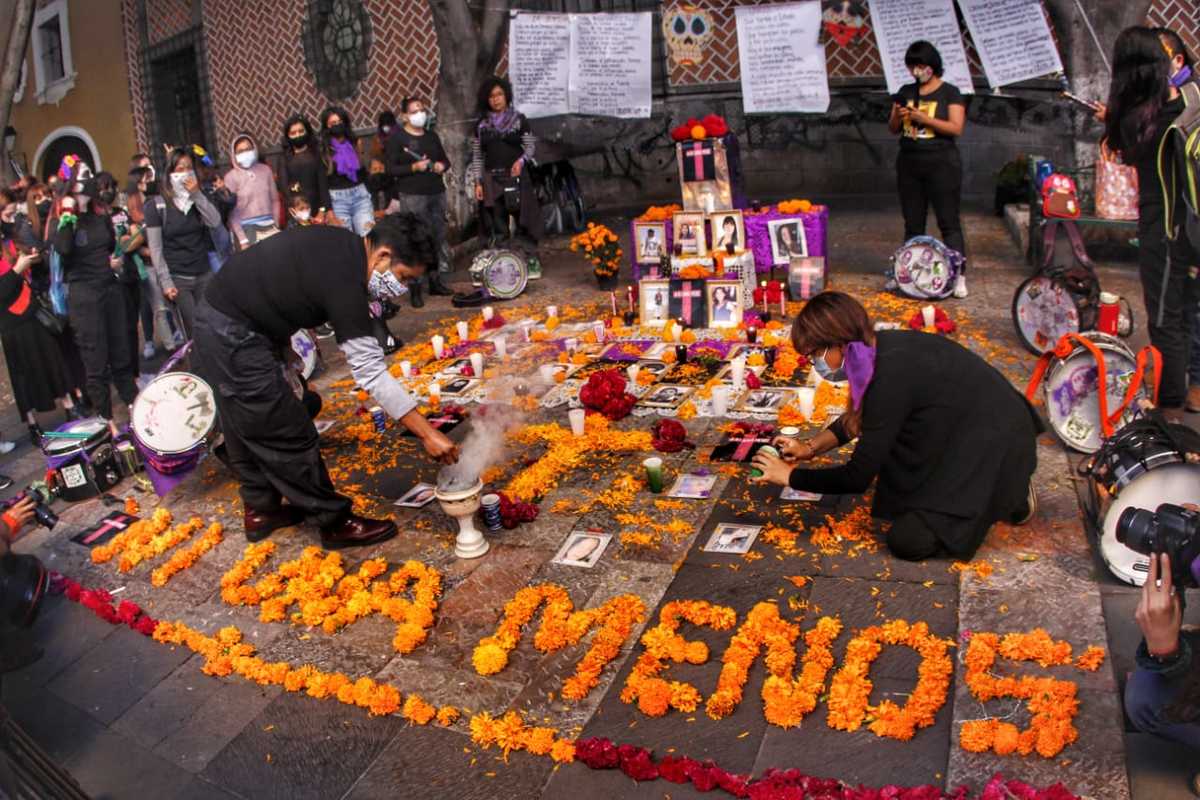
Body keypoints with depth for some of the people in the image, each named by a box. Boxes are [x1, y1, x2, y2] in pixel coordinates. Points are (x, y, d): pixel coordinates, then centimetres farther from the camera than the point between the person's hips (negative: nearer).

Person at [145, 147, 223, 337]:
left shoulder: (198, 199, 11)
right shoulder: (157, 206, -4)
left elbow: (215, 222, -8)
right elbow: (155, 249, -6)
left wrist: (197, 195, -15)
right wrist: (166, 282, -11)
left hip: (204, 274, 4)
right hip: (178, 278, -4)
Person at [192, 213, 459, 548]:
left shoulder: (340, 244, 0)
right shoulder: (344, 281, -26)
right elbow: (371, 372, -27)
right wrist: (428, 433, -25)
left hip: (218, 323, 10)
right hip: (237, 341, -10)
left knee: (248, 429, 21)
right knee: (290, 436, -1)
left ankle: (260, 511, 36)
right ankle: (336, 522, 10)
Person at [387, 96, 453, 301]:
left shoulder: (432, 136, 17)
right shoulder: (397, 137, -1)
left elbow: (445, 159, 25)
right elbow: (391, 169, -5)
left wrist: (442, 166, 2)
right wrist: (414, 167, -18)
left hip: (437, 192, 6)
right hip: (412, 195, -6)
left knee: (439, 236, 6)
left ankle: (436, 280, 16)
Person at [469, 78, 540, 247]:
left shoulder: (519, 119, 3)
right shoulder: (482, 124, 8)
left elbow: (530, 145, 0)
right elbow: (477, 155, 9)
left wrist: (521, 160, -20)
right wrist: (478, 182, 2)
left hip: (516, 176, -2)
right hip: (492, 179, 2)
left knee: (523, 218, -5)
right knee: (497, 224, 2)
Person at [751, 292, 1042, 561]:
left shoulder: (891, 376, -30)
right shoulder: (882, 348, -4)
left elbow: (857, 478, -23)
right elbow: (858, 417, 17)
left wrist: (789, 476, -12)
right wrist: (811, 447, 6)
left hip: (995, 447, -9)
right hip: (966, 427, 9)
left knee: (907, 541, -12)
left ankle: (1007, 496, 3)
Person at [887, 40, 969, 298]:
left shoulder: (950, 93, -2)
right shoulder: (906, 92, 12)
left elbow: (956, 128, -11)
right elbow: (892, 129, 13)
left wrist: (924, 119, -20)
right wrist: (897, 117, -9)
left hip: (941, 164, -5)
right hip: (909, 164, 5)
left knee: (949, 222, -5)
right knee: (912, 223, 9)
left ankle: (959, 277, -5)